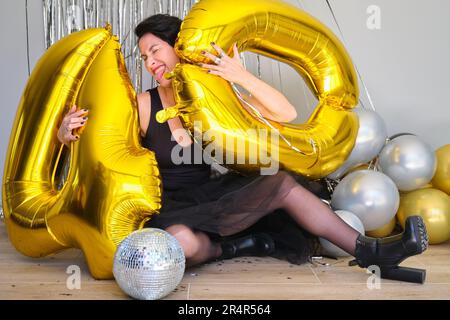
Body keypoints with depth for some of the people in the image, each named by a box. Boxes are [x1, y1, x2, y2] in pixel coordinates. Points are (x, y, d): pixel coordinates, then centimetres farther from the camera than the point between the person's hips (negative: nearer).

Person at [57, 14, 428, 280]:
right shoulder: (143, 106, -5)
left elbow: (286, 114, -7)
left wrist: (241, 76, -20)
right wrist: (67, 133, -26)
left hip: (210, 198, 3)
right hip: (170, 212, -3)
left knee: (282, 182, -18)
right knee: (179, 242, -39)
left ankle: (369, 251, -12)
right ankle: (236, 246, -9)